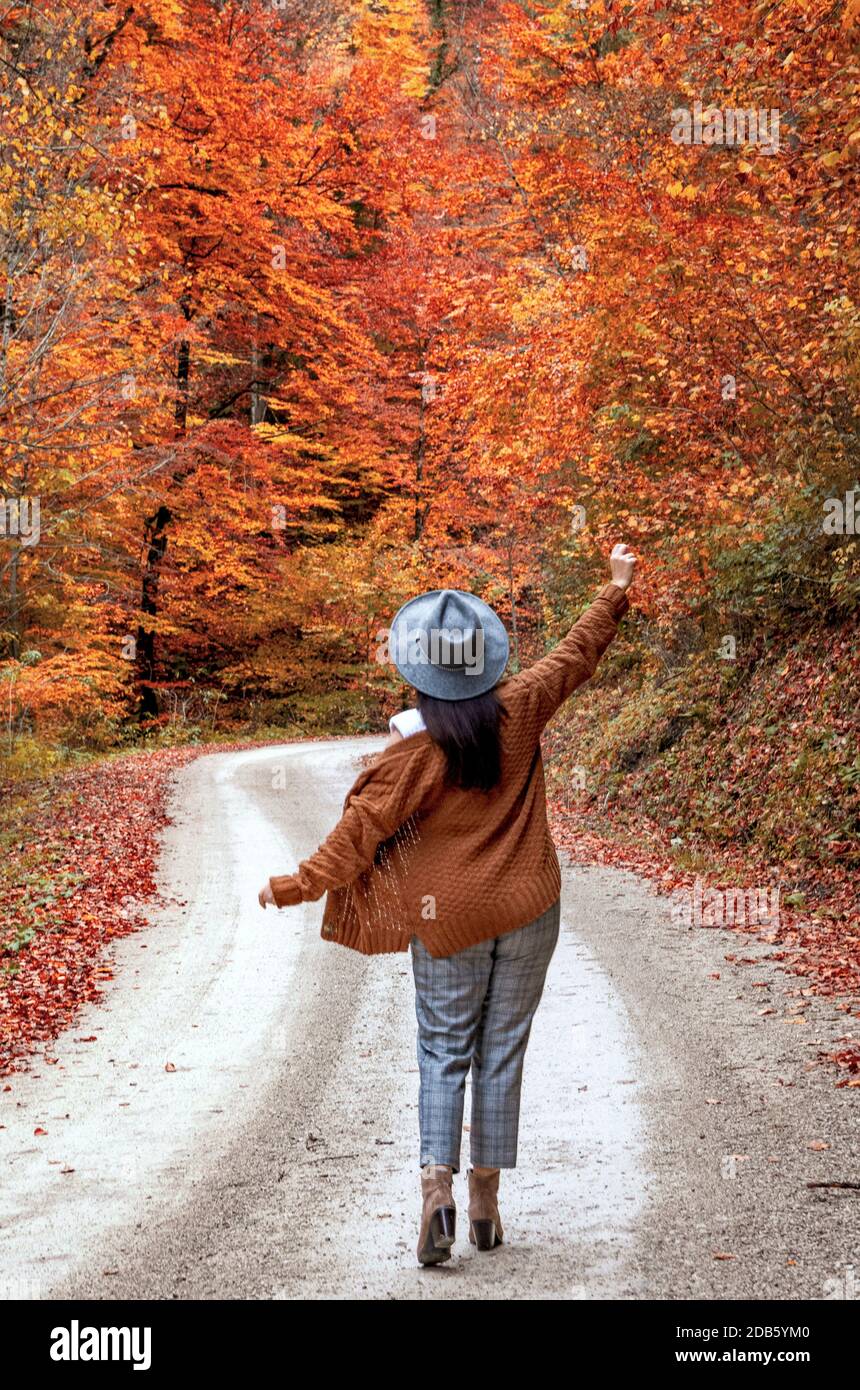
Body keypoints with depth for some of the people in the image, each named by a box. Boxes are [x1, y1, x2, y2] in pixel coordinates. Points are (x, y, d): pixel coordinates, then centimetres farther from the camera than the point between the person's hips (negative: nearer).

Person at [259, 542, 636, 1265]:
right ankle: (487, 1198, 14)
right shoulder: (519, 711, -8)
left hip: (449, 918, -3)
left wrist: (295, 885, -4)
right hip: (527, 911, 3)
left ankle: (438, 1186, -7)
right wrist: (616, 590, 20)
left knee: (444, 1052, 9)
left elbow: (360, 832, -14)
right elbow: (578, 652, 6)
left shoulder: (414, 751, -17)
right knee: (502, 1052, 10)